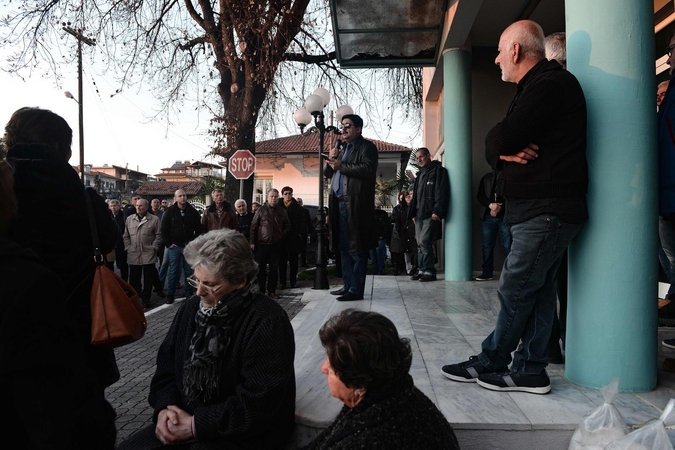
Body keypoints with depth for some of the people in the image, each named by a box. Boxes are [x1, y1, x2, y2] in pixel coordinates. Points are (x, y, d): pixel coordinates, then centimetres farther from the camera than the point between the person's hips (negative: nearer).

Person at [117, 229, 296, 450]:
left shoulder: (268, 323, -21)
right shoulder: (191, 308, 2)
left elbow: (258, 405, -22)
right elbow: (166, 366, 9)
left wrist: (197, 425, -19)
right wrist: (165, 408, -9)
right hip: (186, 421, 7)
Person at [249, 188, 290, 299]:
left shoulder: (282, 211, 7)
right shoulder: (261, 210, 0)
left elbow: (287, 226, 17)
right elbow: (253, 226, 0)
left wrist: (282, 235, 3)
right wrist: (252, 242, -4)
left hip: (276, 244, 2)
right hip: (262, 244, -2)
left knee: (274, 269, 7)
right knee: (261, 268, 3)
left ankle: (271, 290, 16)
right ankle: (261, 290, 11)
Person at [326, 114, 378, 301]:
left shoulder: (366, 146, -1)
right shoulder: (342, 149, 23)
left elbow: (368, 169, -18)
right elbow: (327, 173, 24)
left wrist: (341, 165, -14)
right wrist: (332, 159, 4)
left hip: (356, 205, -8)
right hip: (339, 204, 8)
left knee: (357, 248, -6)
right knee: (344, 247, 11)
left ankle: (356, 290, -3)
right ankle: (348, 285, 20)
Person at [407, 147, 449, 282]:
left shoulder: (438, 171, -3)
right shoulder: (420, 174, 23)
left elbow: (442, 193, -13)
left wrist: (437, 211, -22)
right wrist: (413, 212, 16)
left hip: (430, 214, -8)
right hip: (419, 214, 8)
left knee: (424, 241, -15)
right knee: (420, 243, 8)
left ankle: (429, 271, -9)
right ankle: (422, 270, 13)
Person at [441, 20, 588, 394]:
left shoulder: (550, 84, -11)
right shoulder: (533, 88, 22)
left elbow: (501, 138, -21)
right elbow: (494, 148, 14)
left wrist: (502, 142, 1)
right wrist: (504, 152, -8)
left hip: (547, 210, -10)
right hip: (539, 209, 10)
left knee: (515, 290, -3)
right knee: (537, 290, 10)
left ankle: (490, 362, 10)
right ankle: (530, 370, 16)